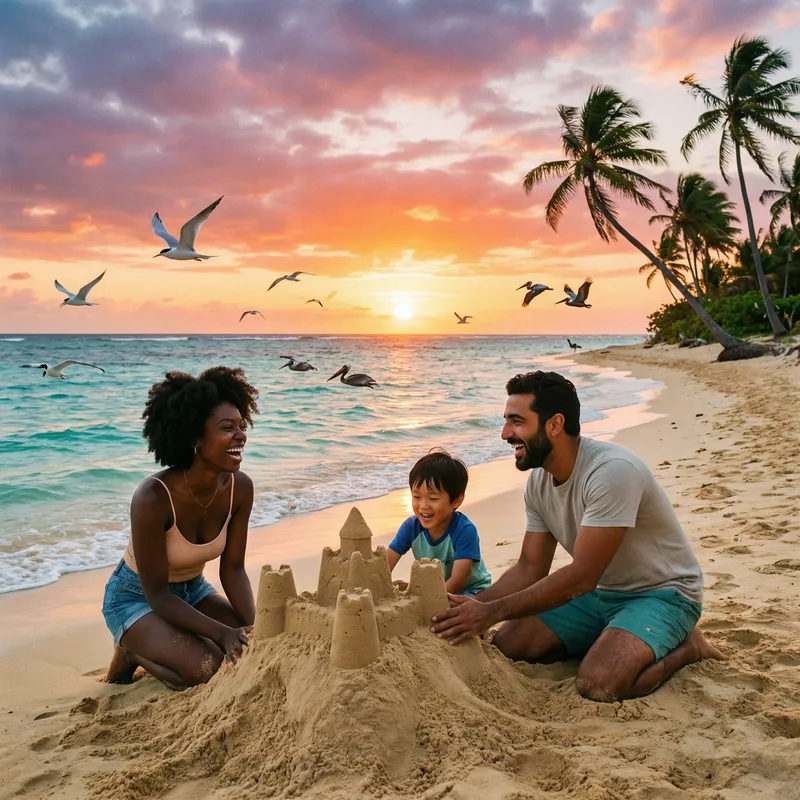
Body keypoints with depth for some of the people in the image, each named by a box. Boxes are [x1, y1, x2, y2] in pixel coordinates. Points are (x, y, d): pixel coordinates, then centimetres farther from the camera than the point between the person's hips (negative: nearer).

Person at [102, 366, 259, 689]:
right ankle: (131, 652, 4)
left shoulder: (240, 488, -16)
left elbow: (232, 569, -8)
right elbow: (157, 593, -26)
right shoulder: (153, 498, -33)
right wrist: (222, 633, -32)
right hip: (136, 598, -6)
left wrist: (254, 626, -22)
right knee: (207, 668, -26)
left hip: (192, 590, 6)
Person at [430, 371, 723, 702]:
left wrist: (492, 612, -29)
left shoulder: (612, 471, -30)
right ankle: (611, 641, 10)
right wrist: (472, 608, -16)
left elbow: (582, 576, -31)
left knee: (598, 683, -31)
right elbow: (531, 568, 1)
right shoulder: (538, 481, -3)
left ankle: (685, 645, -2)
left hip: (660, 593, -7)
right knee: (507, 644, -7)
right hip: (598, 592, 7)